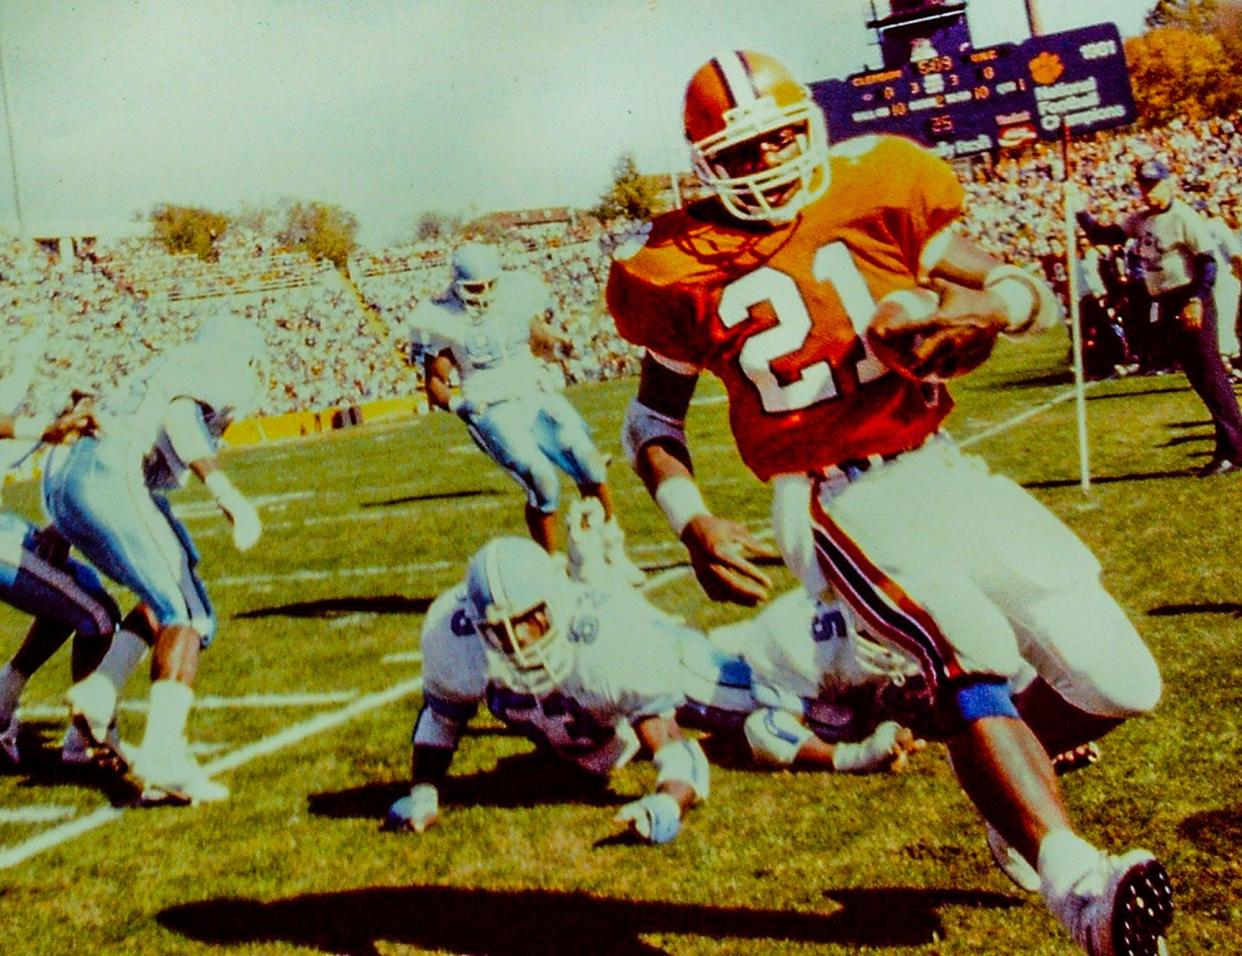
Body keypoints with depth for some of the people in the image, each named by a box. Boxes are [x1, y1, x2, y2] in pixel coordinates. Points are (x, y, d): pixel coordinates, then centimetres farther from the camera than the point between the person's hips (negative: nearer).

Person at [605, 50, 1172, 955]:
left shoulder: (875, 197, 1)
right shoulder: (684, 272, -2)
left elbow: (1038, 295, 6)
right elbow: (652, 420, 11)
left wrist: (974, 307, -18)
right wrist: (693, 524, -5)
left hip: (941, 472, 4)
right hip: (838, 507, -4)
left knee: (1121, 679, -1)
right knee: (970, 654, -32)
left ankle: (1014, 790, 27)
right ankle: (1077, 881, -40)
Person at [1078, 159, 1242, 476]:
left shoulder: (1185, 218, -12)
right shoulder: (1140, 220, 12)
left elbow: (1208, 261, -15)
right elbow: (1103, 235, 13)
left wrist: (1196, 300, -22)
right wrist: (1081, 213, -1)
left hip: (1192, 301, -8)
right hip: (1168, 305, 8)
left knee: (1209, 373, -10)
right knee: (1197, 377, 10)